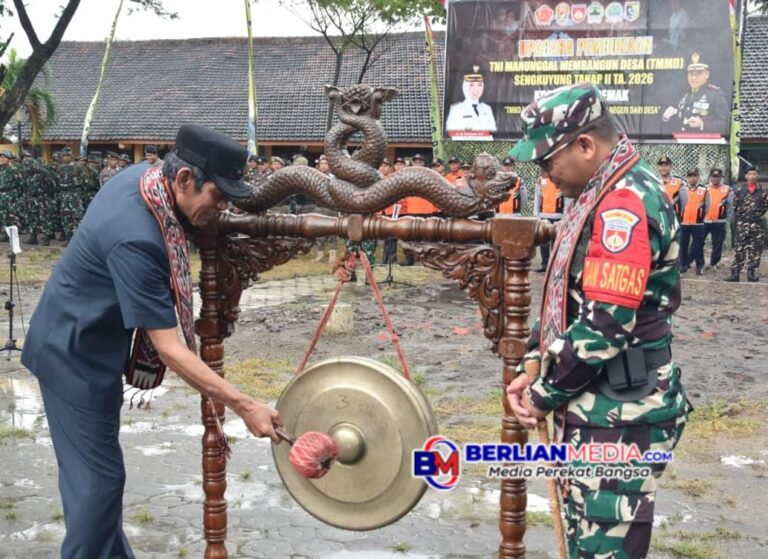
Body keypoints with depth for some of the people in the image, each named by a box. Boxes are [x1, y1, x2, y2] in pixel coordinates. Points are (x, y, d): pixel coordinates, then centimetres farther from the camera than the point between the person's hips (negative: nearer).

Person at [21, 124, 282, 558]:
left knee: (92, 467, 19)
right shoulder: (136, 240, -35)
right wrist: (245, 406, -34)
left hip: (85, 342, 10)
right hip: (76, 353, -9)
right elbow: (169, 347, -34)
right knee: (98, 476, -2)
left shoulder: (146, 175, -8)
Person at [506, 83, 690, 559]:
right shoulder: (606, 193, 12)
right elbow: (572, 298, 18)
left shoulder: (625, 204, -20)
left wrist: (545, 395, -12)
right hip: (600, 408, 10)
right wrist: (534, 367, 9)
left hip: (618, 417, -10)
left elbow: (605, 326, -24)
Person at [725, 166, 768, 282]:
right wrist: (737, 219, 3)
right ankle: (735, 273, -1)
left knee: (755, 250, 1)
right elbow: (735, 207, 9)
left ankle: (751, 273, 8)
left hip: (758, 225, 0)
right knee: (740, 249, -2)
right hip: (742, 224, 0)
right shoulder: (740, 191, 6)